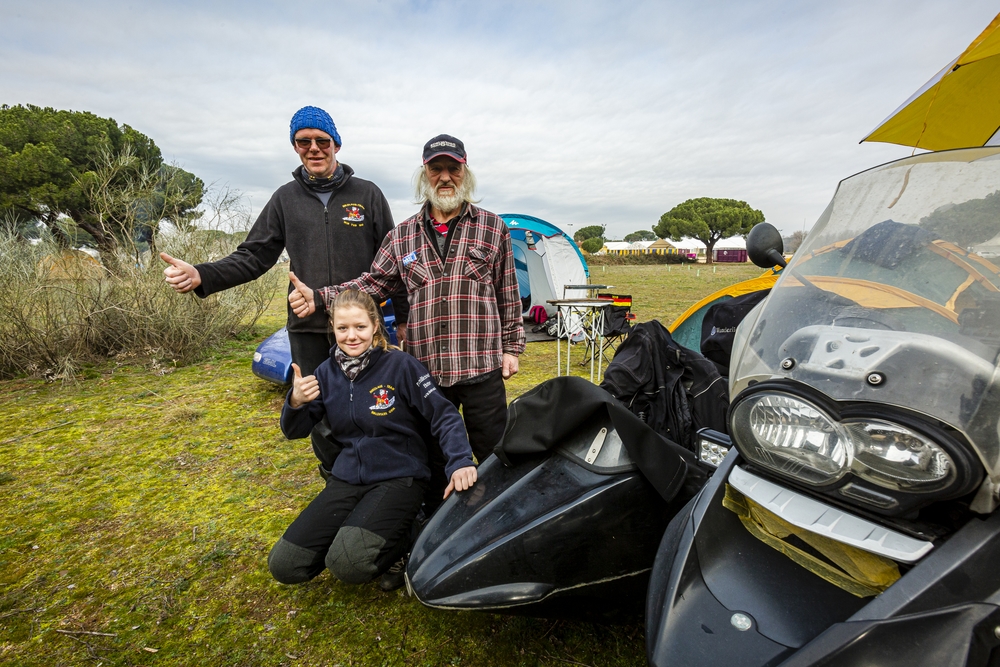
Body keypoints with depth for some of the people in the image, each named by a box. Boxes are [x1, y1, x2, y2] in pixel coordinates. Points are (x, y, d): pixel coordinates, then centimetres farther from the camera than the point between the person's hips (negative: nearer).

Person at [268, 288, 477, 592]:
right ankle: (351, 534, 21)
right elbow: (294, 431, 6)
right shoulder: (327, 372, 2)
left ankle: (401, 542, 5)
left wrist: (460, 461, -30)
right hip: (347, 478, 5)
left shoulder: (401, 365, -14)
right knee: (283, 565, -1)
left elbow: (444, 415, -14)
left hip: (398, 478, -5)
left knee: (348, 563, -25)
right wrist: (295, 402, -16)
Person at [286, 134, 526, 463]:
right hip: (426, 371, 3)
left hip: (482, 368, -2)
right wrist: (319, 297, -3)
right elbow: (373, 283, 10)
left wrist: (511, 346, 4)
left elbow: (509, 295, 5)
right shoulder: (402, 235, 8)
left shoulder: (493, 227, 3)